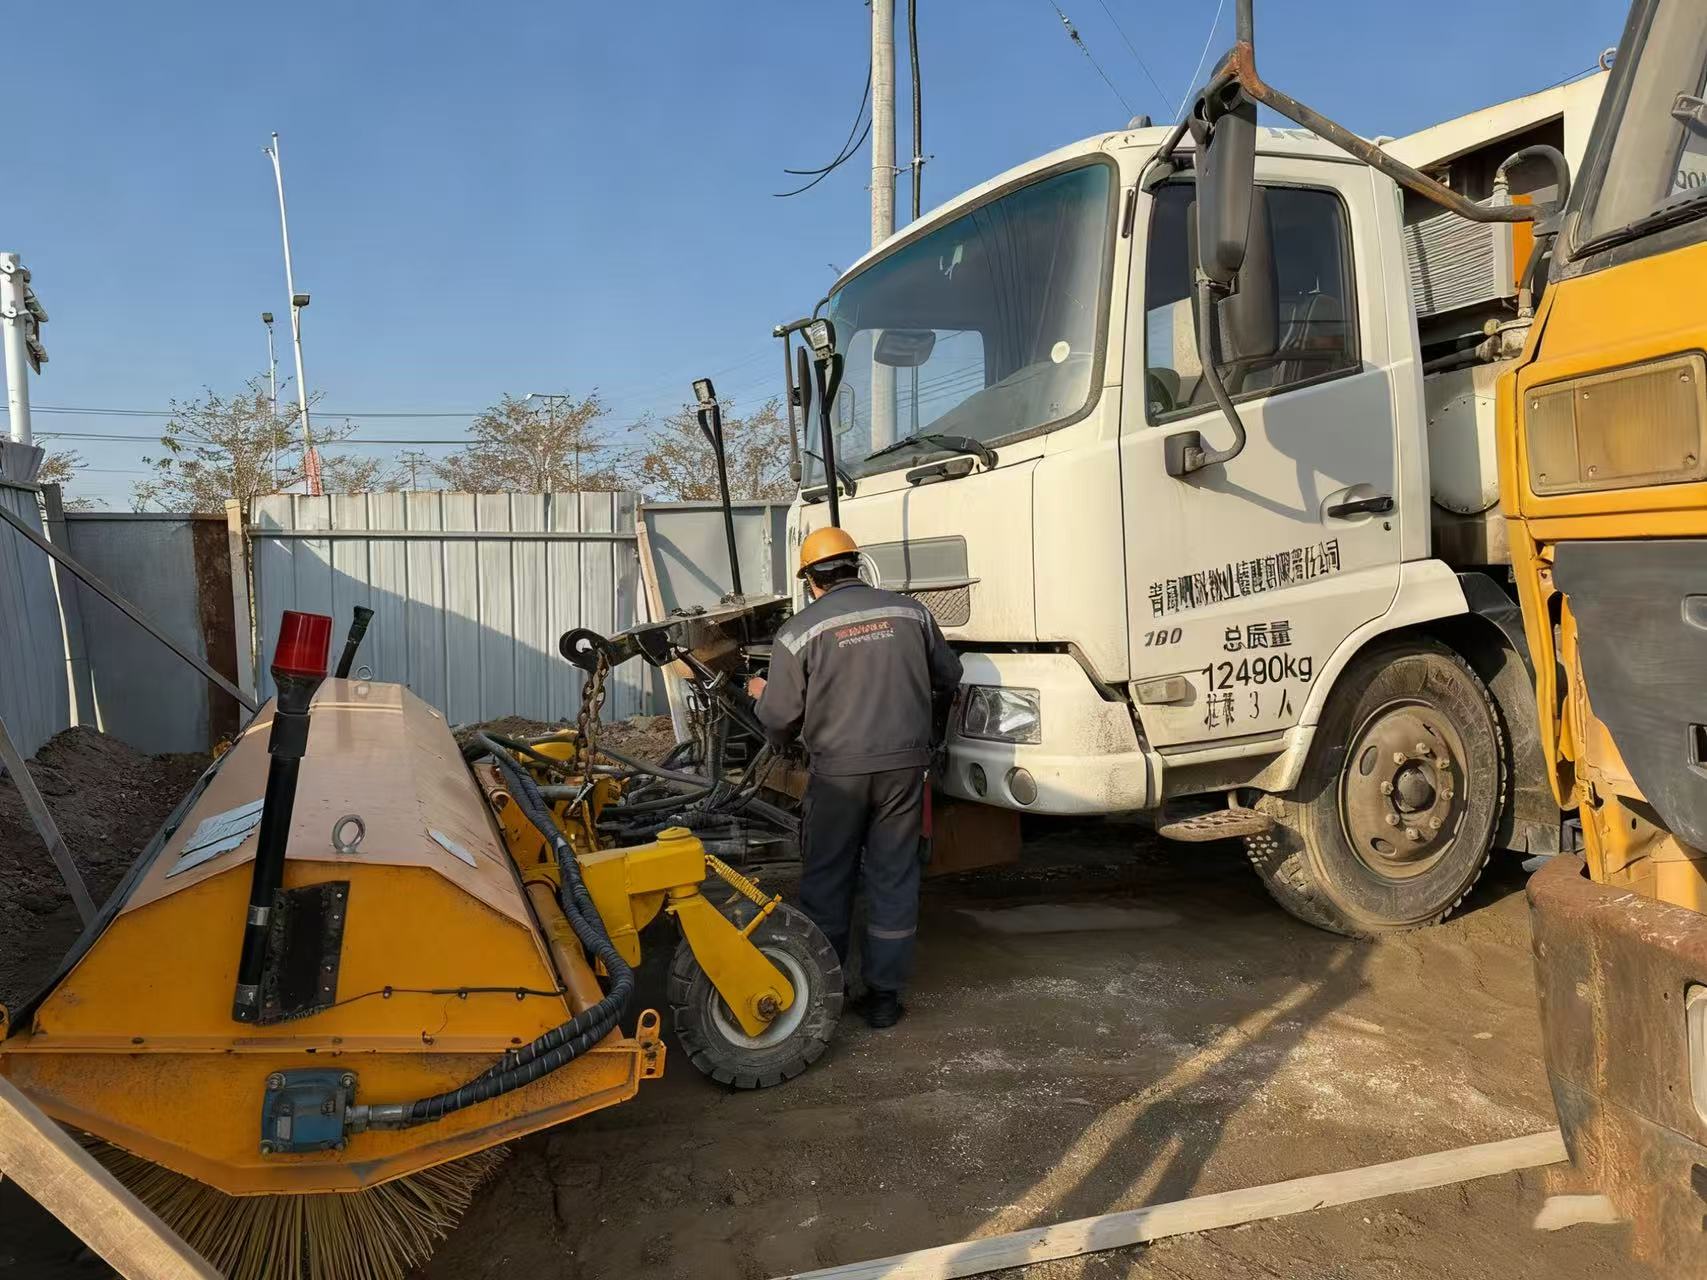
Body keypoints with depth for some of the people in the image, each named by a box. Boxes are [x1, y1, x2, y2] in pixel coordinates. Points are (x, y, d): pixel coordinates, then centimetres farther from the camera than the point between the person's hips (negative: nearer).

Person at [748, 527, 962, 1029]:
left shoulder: (798, 631, -6)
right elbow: (948, 677, 14)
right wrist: (927, 724, 34)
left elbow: (781, 718, -5)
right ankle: (884, 994, 17)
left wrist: (762, 695, 18)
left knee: (827, 881, 13)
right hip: (904, 763, 2)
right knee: (894, 878, 11)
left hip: (838, 771, -2)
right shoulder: (910, 611, 2)